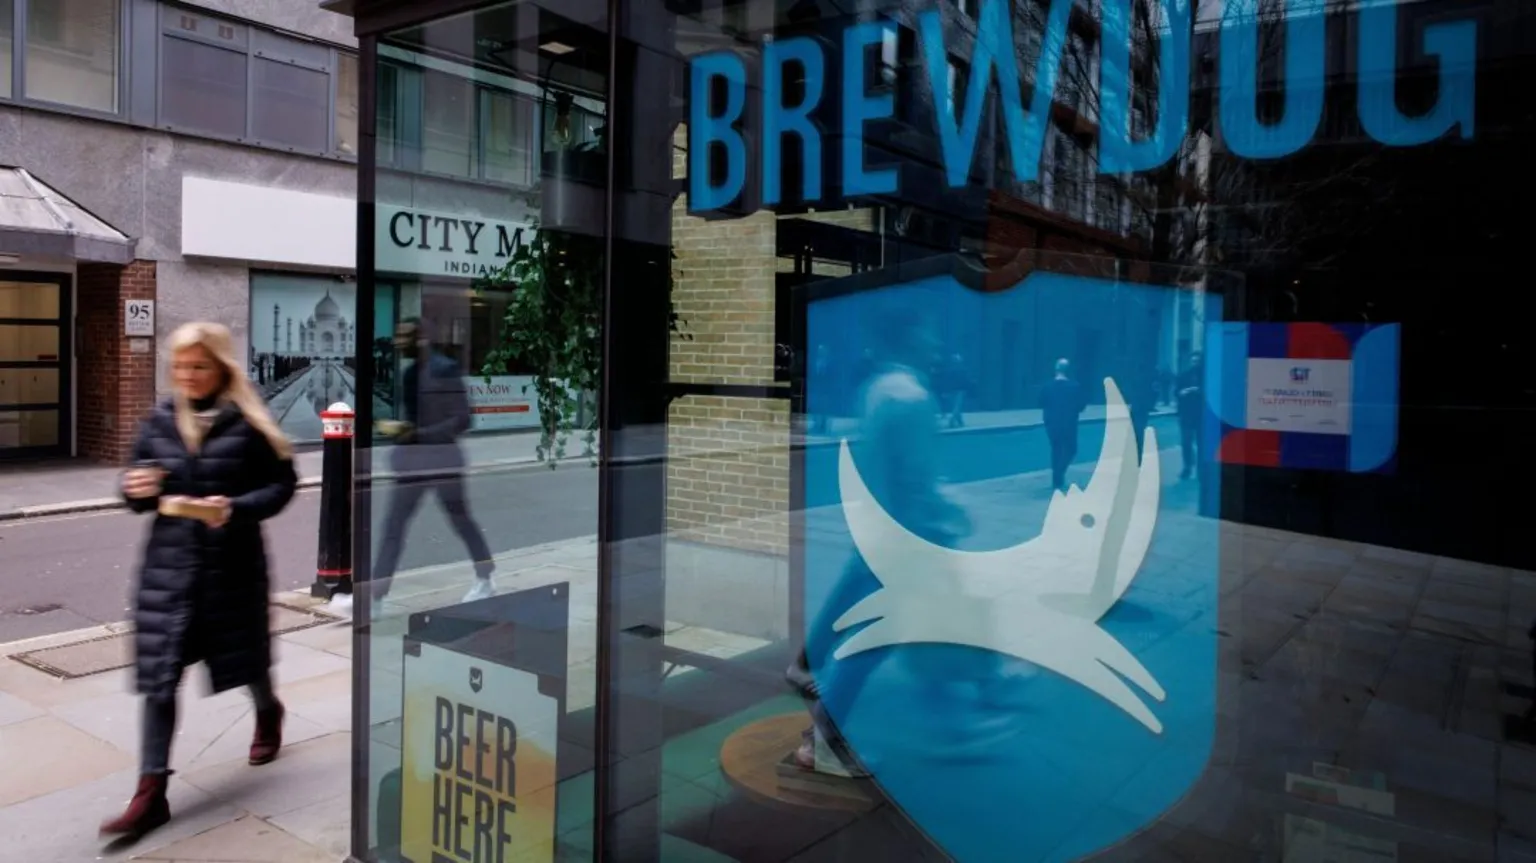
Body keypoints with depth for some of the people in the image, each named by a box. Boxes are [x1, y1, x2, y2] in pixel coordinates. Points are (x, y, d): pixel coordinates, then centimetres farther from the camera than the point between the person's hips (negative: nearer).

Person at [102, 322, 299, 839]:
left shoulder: (247, 423, -8)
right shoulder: (159, 421, 4)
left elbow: (283, 483, -6)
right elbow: (138, 494, 11)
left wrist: (237, 508, -21)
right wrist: (137, 491, -12)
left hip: (232, 563, -3)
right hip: (169, 564, 3)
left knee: (244, 654, 16)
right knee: (158, 676, -1)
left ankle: (268, 714, 49)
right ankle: (151, 793, 4)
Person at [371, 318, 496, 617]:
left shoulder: (445, 369, -15)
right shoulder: (407, 374, 9)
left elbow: (461, 419, -18)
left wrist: (420, 434, -23)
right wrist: (400, 431, 1)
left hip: (442, 458, -8)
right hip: (414, 461, 8)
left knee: (461, 520, 6)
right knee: (393, 525, 7)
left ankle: (485, 581, 22)